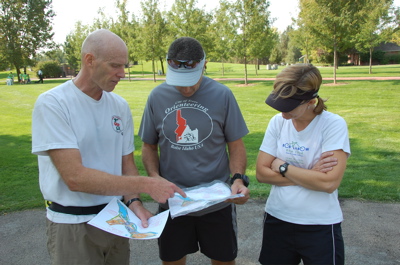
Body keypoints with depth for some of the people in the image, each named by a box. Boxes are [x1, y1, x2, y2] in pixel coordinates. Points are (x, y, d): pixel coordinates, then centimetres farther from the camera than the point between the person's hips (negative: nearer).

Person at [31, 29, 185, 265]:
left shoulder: (120, 105, 1)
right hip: (73, 226, -5)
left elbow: (127, 163, 7)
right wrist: (146, 184, -25)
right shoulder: (51, 104, -16)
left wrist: (134, 201, -11)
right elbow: (74, 177, -23)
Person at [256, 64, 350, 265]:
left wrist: (282, 167, -14)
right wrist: (309, 175, -15)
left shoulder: (334, 125, -15)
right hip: (277, 220, 4)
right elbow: (261, 173, -7)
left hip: (320, 227, -3)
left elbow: (329, 183, -24)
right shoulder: (278, 122, -5)